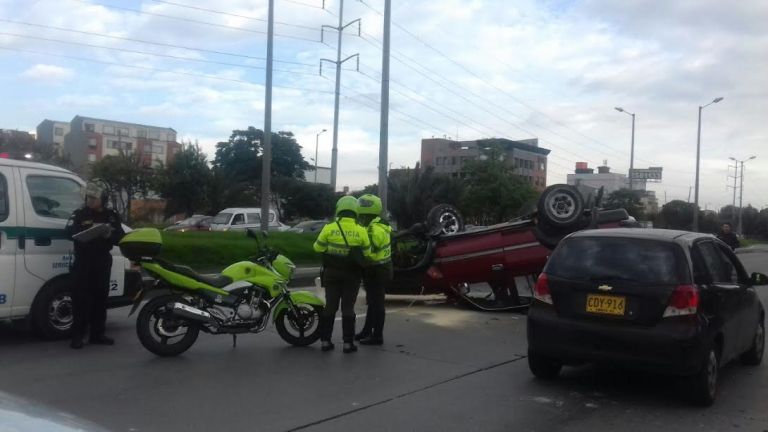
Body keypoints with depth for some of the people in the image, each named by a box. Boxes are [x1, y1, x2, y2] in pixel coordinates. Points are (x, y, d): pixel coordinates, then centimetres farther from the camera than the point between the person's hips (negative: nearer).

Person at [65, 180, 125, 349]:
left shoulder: (111, 216, 9)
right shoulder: (80, 214, 0)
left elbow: (120, 237, 4)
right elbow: (70, 231, -14)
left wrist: (109, 234, -17)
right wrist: (89, 229, -31)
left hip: (102, 261, 3)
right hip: (83, 261, -3)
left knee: (100, 298, 7)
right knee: (81, 298, -7)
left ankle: (97, 334, 16)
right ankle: (77, 336, -2)